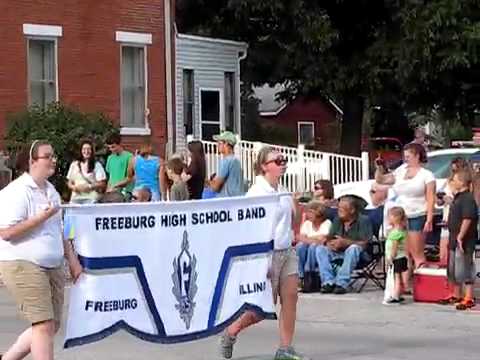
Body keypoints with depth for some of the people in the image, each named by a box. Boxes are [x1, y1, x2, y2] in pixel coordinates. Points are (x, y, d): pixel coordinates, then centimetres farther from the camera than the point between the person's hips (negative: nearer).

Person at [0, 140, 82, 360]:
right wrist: (41, 218, -19)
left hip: (52, 267, 9)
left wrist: (72, 260, 19)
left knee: (52, 325, 10)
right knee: (44, 325, -12)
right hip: (22, 265, -9)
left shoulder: (50, 190, 16)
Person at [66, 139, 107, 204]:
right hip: (75, 198, 3)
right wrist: (74, 187, -3)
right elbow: (69, 183, 18)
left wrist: (89, 186, -12)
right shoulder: (74, 165, 15)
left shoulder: (97, 165, 3)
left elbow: (102, 184, 0)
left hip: (91, 199, -3)